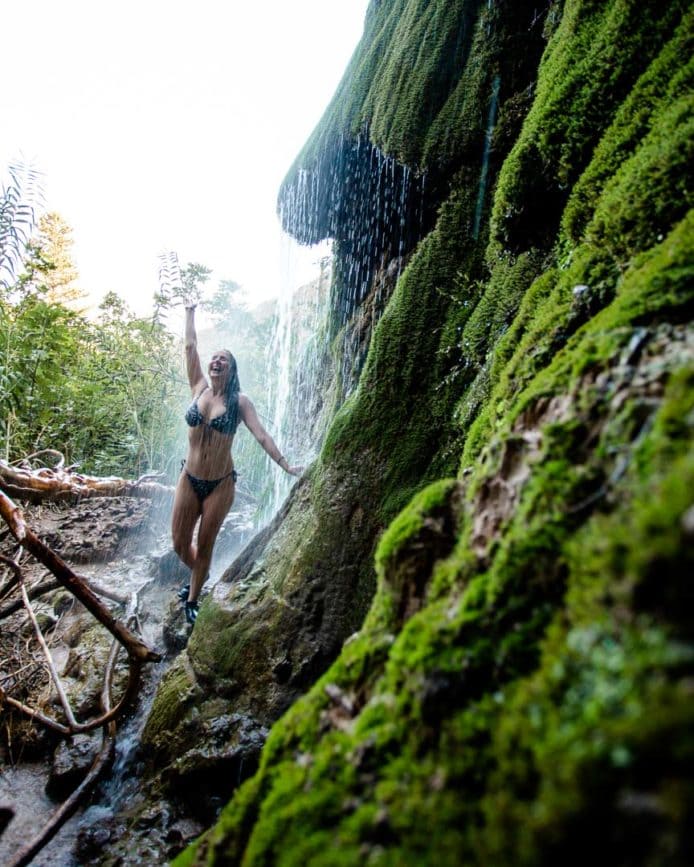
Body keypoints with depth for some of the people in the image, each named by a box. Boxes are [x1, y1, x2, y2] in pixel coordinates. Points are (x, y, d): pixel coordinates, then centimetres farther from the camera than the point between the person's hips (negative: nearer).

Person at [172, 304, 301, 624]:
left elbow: (261, 435, -12)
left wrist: (285, 465, -21)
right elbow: (190, 347, 5)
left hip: (220, 484, -3)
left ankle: (192, 600, 29)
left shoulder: (239, 401, -6)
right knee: (179, 543, 9)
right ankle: (199, 576, 41)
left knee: (205, 546, 8)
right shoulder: (199, 389, 2)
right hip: (189, 480, 3)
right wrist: (190, 312, 11)